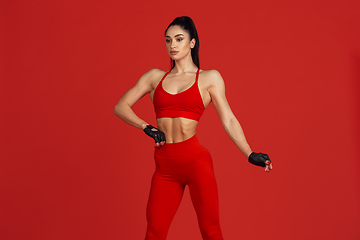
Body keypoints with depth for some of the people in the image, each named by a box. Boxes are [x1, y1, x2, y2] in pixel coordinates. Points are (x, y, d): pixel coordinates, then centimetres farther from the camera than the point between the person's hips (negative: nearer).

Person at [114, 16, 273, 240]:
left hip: (195, 160, -2)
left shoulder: (209, 78, 7)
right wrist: (147, 127, -1)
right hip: (165, 165, 3)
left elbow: (228, 120, 3)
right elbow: (121, 107, 13)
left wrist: (250, 154, -6)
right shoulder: (155, 76, 14)